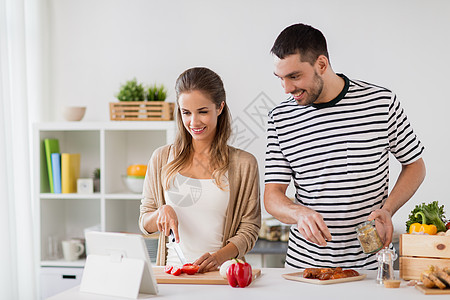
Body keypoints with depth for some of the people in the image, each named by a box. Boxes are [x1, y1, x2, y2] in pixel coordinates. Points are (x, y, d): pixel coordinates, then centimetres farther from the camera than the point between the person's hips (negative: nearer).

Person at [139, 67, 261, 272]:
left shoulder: (244, 164, 4)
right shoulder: (162, 158, 10)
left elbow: (249, 228, 3)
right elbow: (145, 223, 15)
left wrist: (219, 257, -13)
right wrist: (162, 212, -6)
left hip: (219, 273, -1)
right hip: (173, 270, 2)